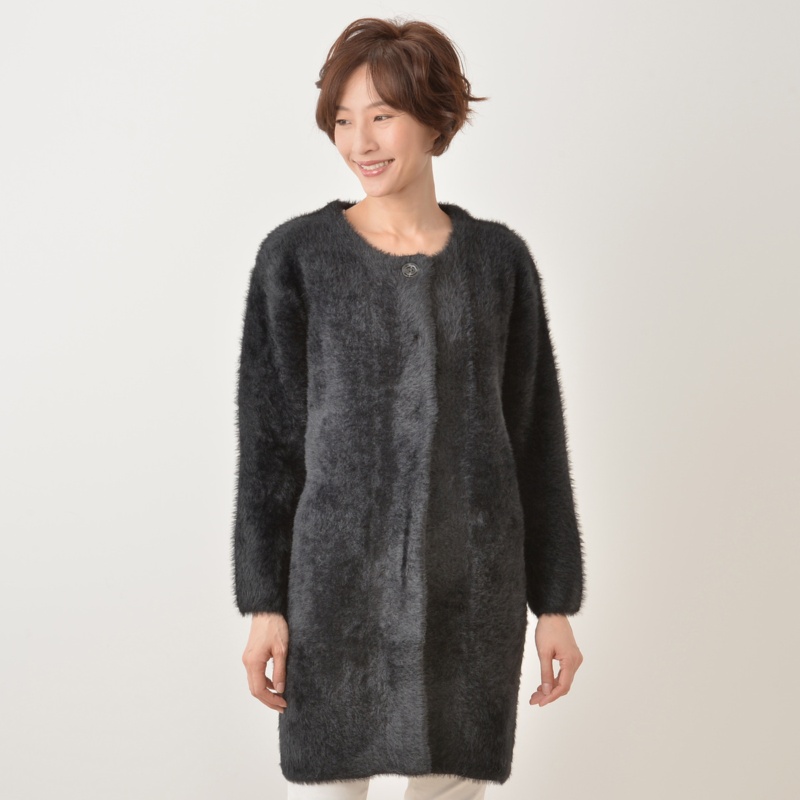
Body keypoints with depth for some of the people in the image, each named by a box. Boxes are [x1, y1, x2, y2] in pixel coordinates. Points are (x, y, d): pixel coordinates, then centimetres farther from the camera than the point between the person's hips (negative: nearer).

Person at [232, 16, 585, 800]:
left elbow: (536, 436, 6)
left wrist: (556, 601, 6)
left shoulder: (499, 258, 4)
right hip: (339, 577, -2)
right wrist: (263, 602, -5)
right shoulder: (296, 255, -3)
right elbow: (267, 434, -2)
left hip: (473, 583, 2)